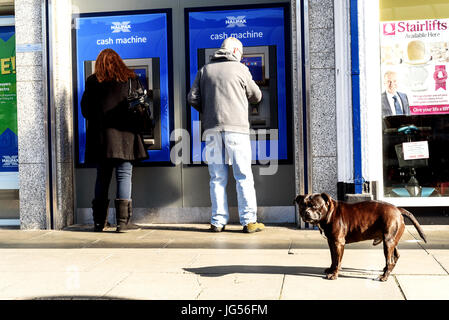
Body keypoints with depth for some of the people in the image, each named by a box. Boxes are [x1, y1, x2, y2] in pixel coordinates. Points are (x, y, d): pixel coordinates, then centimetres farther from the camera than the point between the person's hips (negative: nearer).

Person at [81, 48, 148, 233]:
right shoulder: (130, 79, 5)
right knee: (124, 176, 0)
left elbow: (85, 110, 9)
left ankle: (99, 222, 13)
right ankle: (123, 221, -4)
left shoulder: (92, 82, 6)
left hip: (100, 136, 2)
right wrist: (134, 125, 21)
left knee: (102, 177, 9)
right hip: (124, 135, -2)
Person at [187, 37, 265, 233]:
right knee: (243, 176, 1)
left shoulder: (205, 70, 13)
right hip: (236, 128, -3)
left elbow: (193, 98, 8)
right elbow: (256, 96, 12)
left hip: (212, 129, 3)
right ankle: (249, 221, 1)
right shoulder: (240, 69, 5)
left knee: (217, 177, 7)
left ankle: (218, 221, 8)